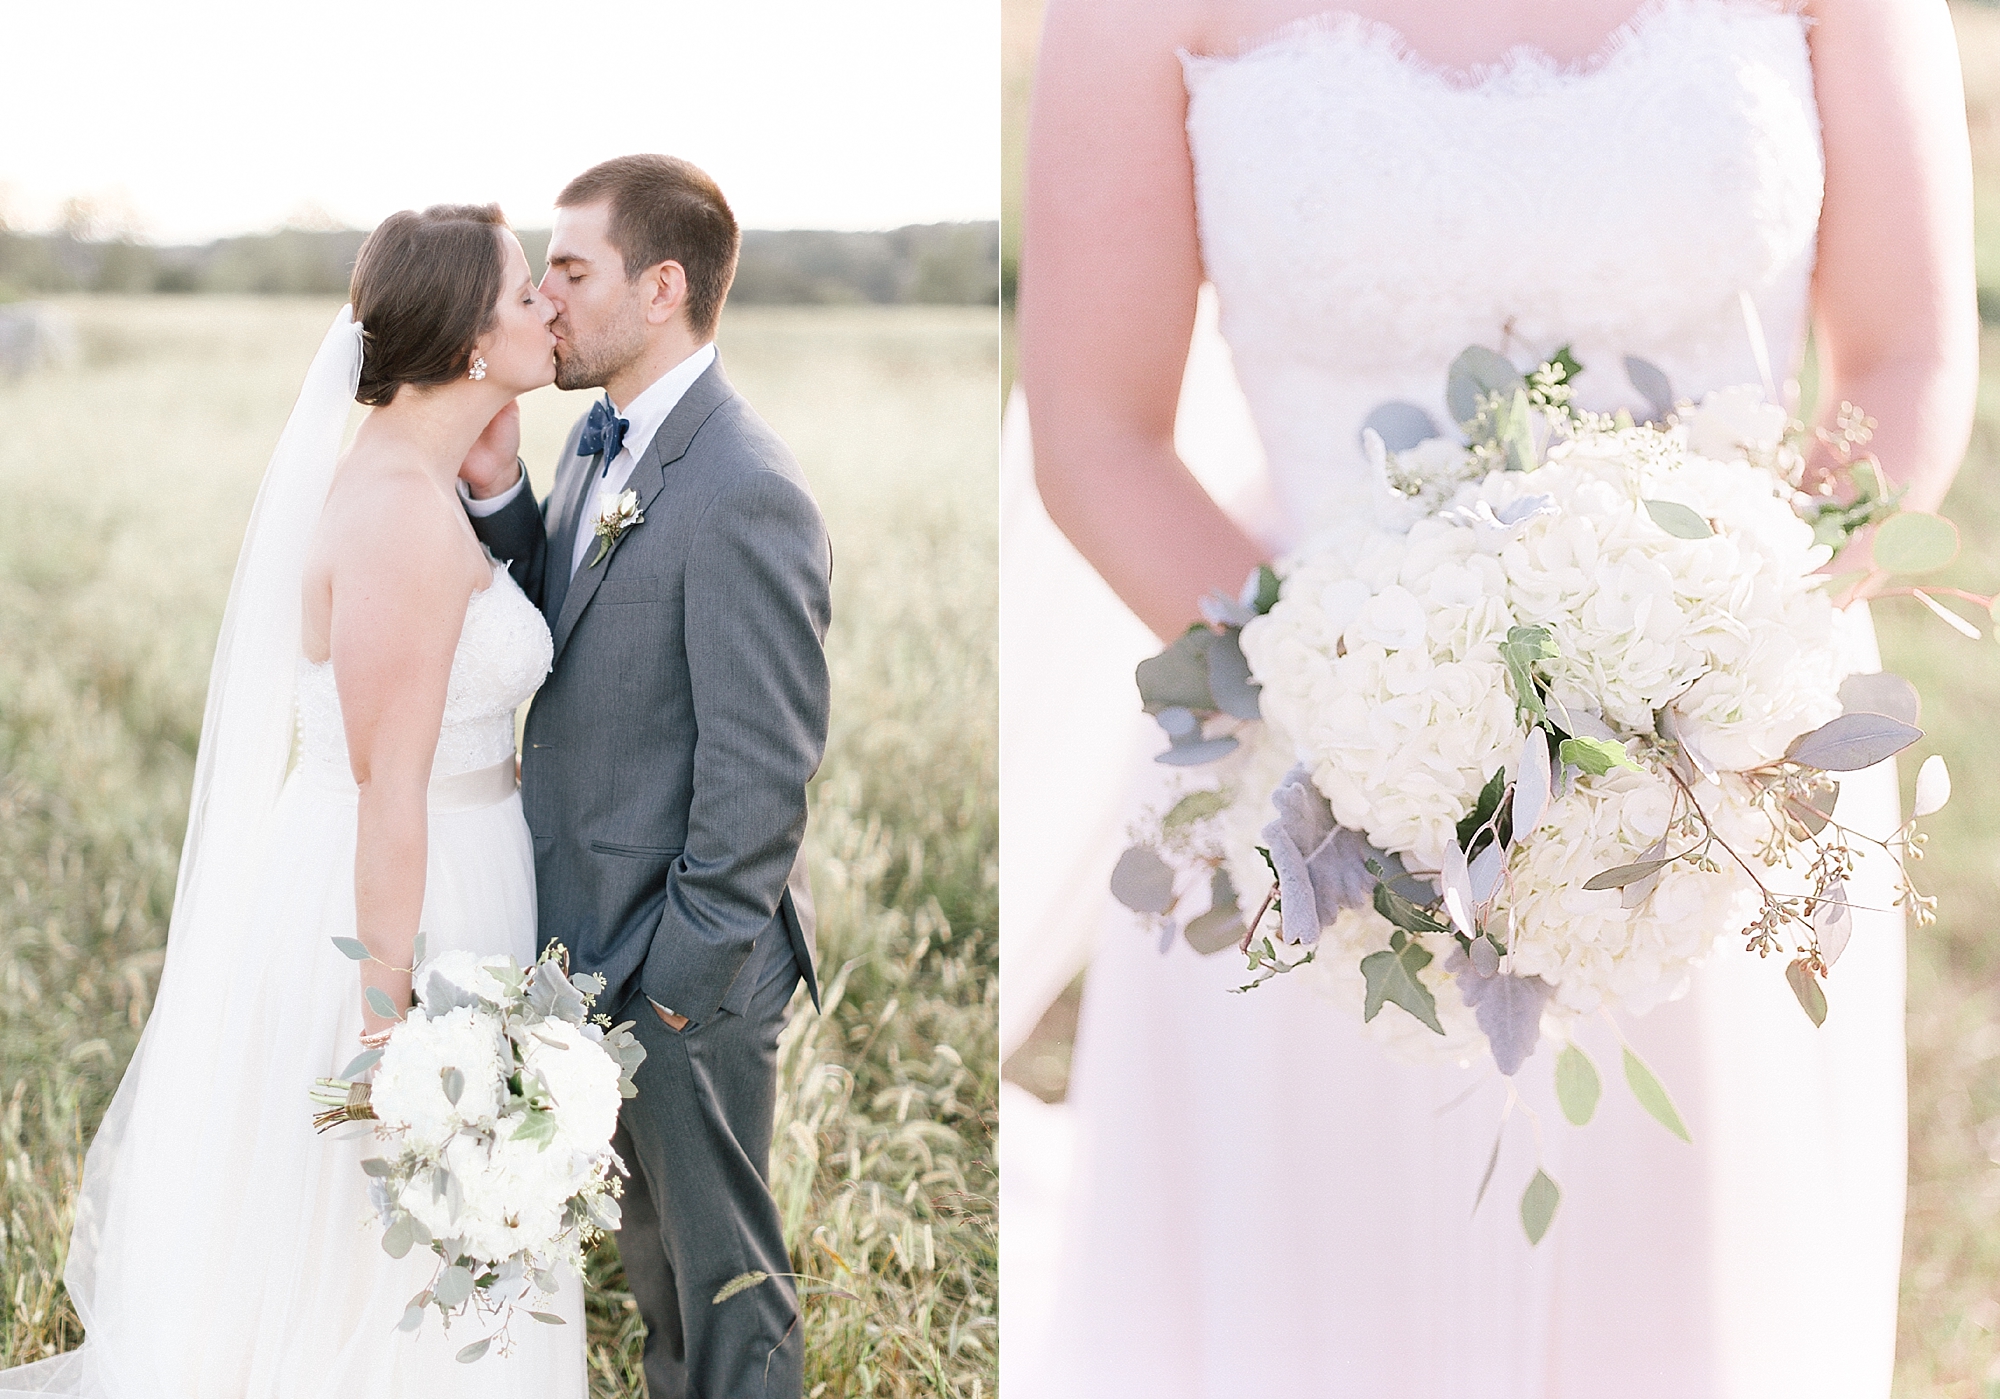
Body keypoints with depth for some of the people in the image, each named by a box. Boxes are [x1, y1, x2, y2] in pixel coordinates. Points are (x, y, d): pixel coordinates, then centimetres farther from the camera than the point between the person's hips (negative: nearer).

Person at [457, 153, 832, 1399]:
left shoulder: (744, 494, -24)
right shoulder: (598, 441, 5)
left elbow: (761, 772, -22)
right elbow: (556, 636, 6)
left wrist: (682, 973, -18)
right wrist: (497, 491, -7)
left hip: (688, 965, -9)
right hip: (599, 935, 9)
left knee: (720, 1262, 9)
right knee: (650, 1239, 24)